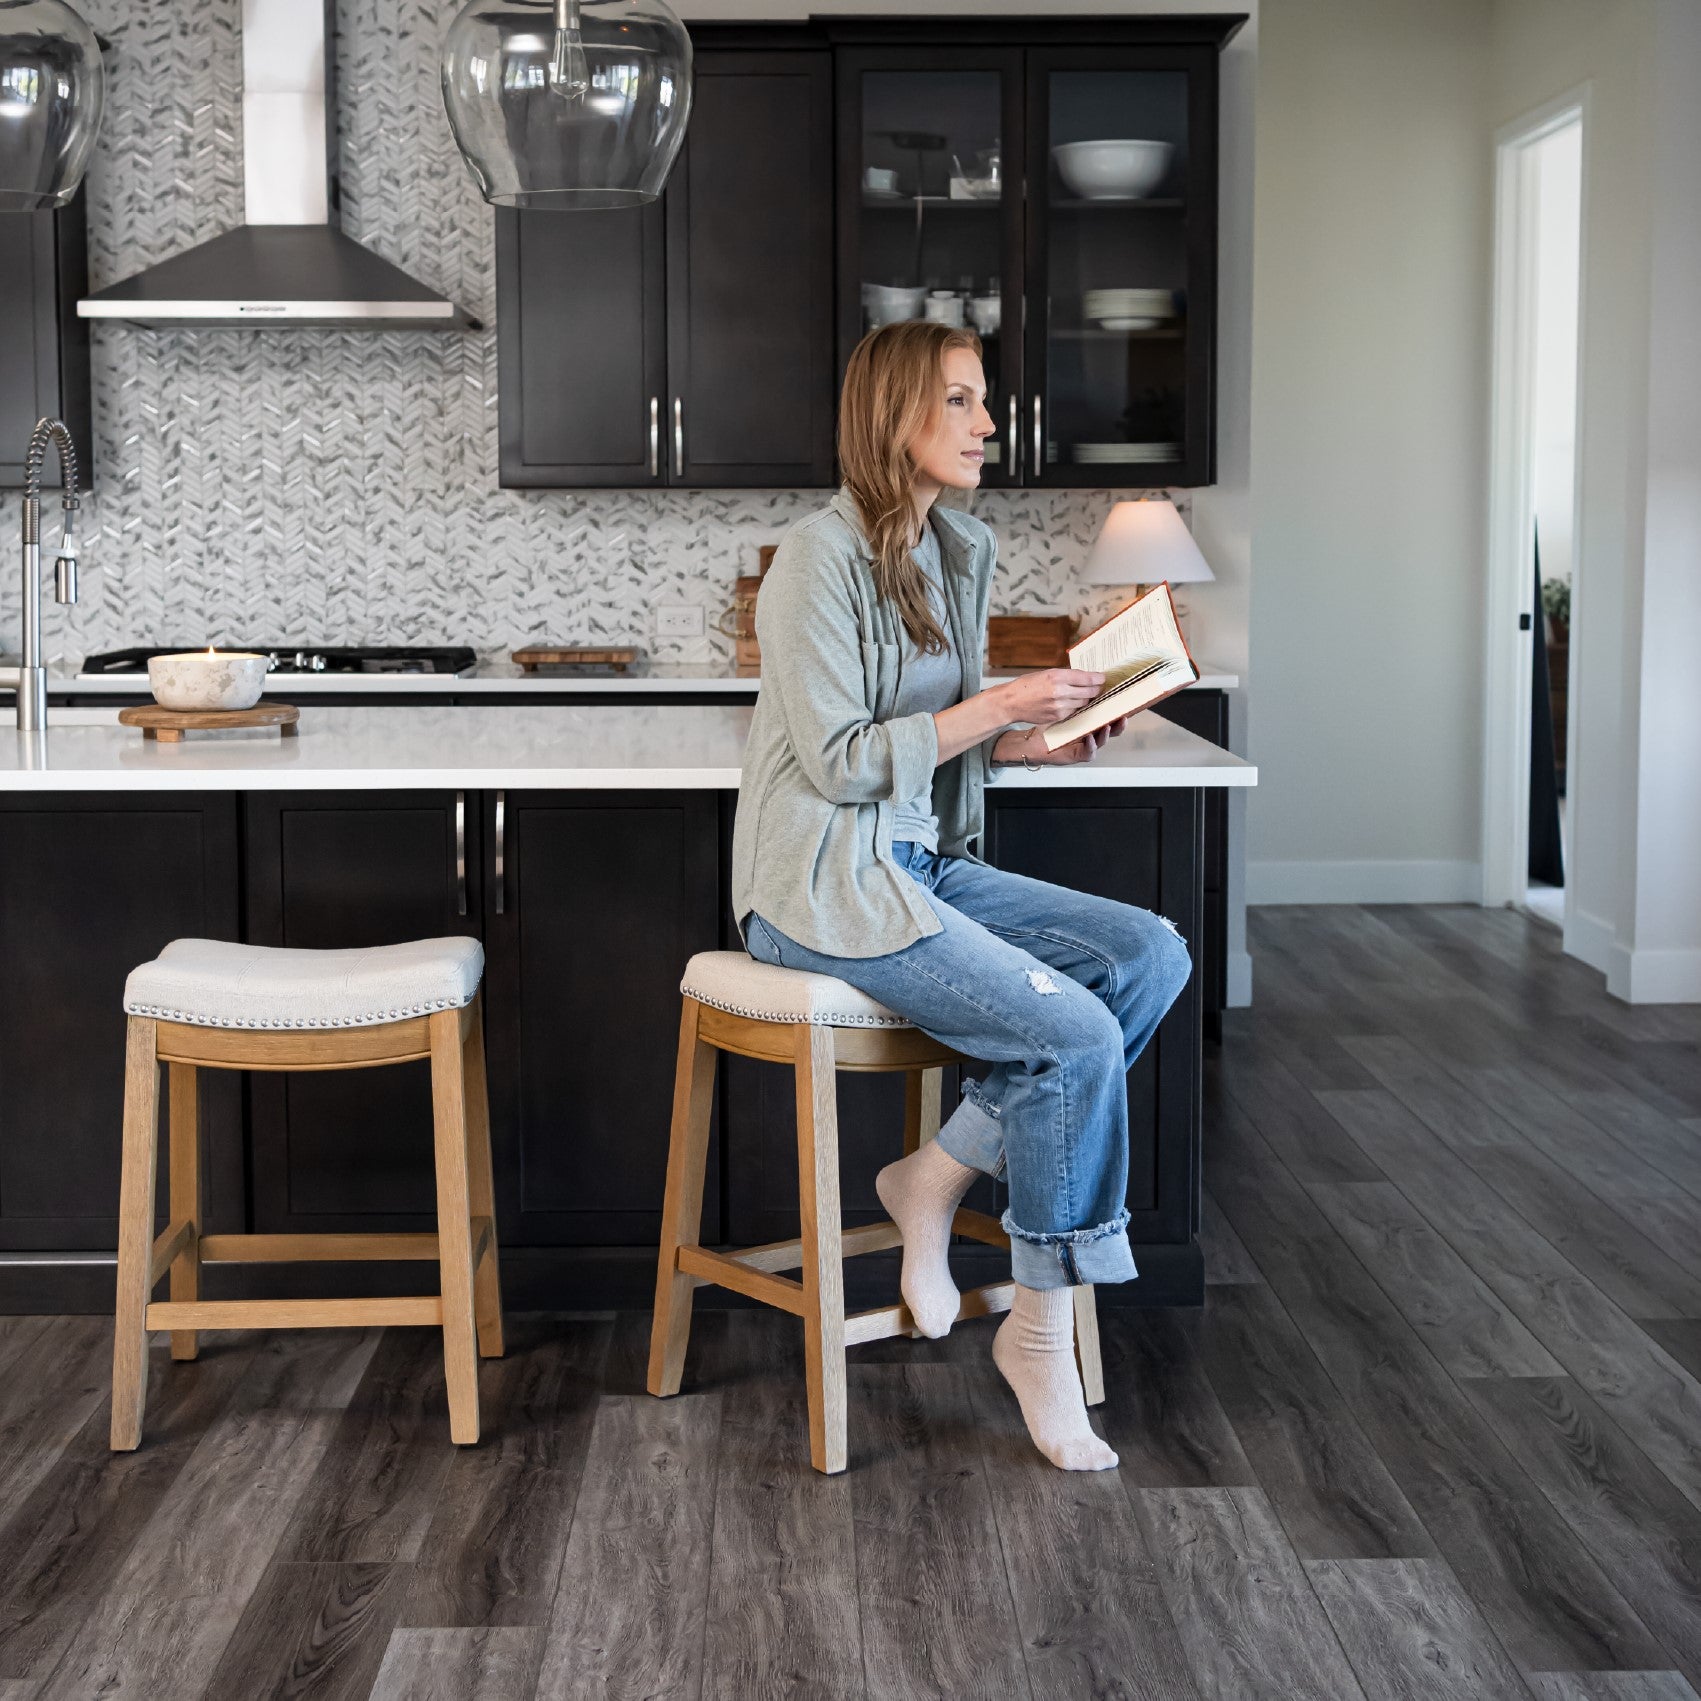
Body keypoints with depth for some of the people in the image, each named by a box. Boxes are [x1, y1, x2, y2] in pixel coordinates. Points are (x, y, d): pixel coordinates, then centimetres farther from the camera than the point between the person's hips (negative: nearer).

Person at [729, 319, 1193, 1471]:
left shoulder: (963, 553, 12)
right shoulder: (821, 558, -13)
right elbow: (839, 763, -17)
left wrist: (1043, 740, 0)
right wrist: (996, 708, -18)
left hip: (923, 867, 8)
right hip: (823, 886, -8)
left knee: (1153, 955, -10)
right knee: (1077, 1035, -21)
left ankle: (937, 1176, -3)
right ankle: (1041, 1331, -5)